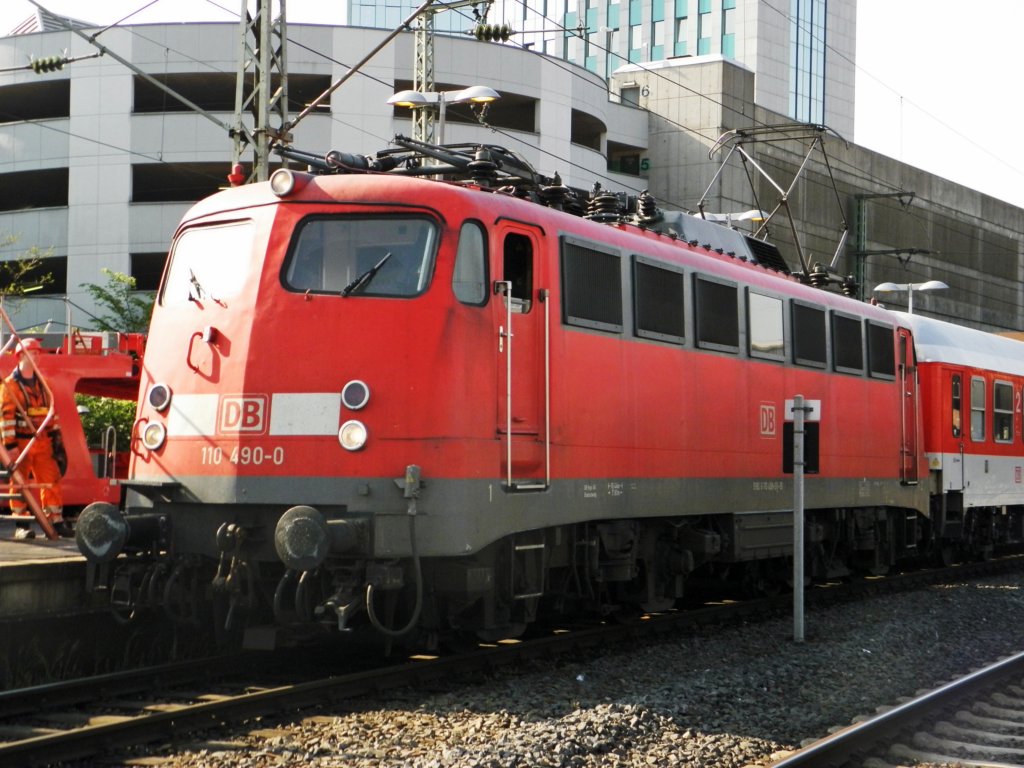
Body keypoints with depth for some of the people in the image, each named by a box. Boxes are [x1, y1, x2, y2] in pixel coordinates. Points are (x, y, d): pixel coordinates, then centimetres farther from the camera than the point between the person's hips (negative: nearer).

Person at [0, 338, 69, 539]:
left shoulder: (41, 383, 14)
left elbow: (50, 408, 19)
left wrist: (55, 432, 11)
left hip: (42, 441, 6)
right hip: (22, 442, -6)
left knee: (51, 480, 3)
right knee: (20, 484, 1)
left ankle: (56, 521, 9)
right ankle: (21, 525, 5)